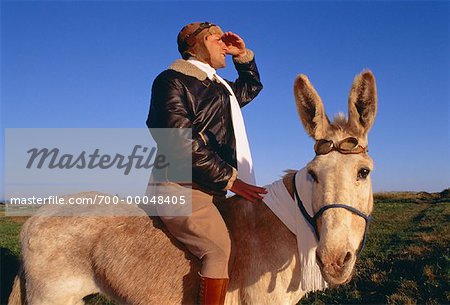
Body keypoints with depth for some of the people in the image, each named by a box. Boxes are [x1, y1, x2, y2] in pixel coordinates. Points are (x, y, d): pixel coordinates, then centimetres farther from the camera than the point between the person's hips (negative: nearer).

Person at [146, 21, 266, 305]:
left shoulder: (220, 87, 21)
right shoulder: (172, 80, -5)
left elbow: (251, 87, 40)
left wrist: (243, 55, 24)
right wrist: (230, 178, -14)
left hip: (211, 189, 9)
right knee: (222, 249, -21)